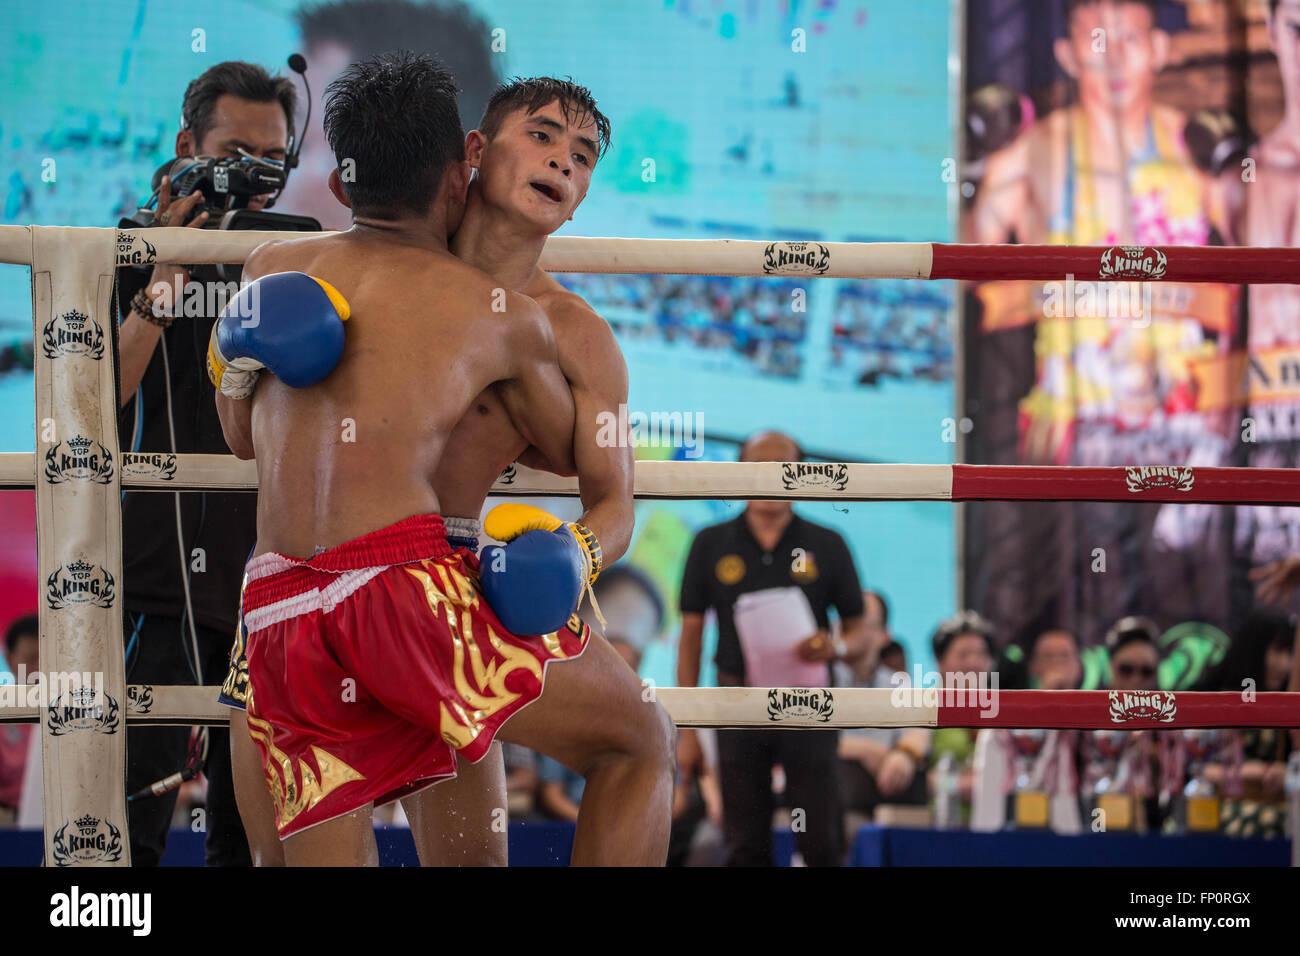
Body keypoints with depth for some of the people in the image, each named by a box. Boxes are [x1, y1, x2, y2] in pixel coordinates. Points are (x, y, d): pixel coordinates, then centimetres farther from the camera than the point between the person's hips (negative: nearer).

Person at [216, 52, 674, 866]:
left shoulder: (272, 269, 20)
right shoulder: (503, 316, 12)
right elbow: (570, 456, 29)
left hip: (276, 613, 4)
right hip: (402, 584, -4)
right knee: (642, 743, 11)